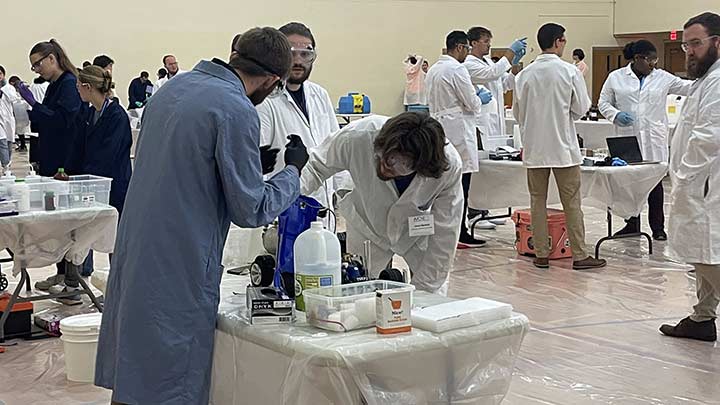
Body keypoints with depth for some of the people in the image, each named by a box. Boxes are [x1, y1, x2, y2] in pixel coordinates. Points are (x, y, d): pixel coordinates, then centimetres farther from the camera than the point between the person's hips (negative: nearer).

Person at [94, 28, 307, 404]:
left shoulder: (171, 88, 9)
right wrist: (292, 171, 4)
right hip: (179, 271, -8)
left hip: (133, 256, 8)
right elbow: (250, 210, -11)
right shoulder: (237, 112, -16)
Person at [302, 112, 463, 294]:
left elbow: (444, 237, -23)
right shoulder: (359, 136, -36)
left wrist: (421, 287, -19)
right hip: (368, 228, 0)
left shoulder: (450, 166, -34)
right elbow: (317, 166, -15)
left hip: (419, 235, 0)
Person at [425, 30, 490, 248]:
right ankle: (460, 235, -4)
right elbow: (471, 103, -14)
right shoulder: (457, 69, -14)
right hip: (457, 130, -9)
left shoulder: (433, 69, 14)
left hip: (439, 129, 9)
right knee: (461, 183, -6)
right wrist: (481, 99, 9)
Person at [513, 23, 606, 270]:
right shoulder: (570, 71, -9)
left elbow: (517, 112, 7)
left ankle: (541, 254, 11)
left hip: (534, 146, 3)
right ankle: (579, 255, 6)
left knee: (538, 200, 9)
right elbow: (581, 108, -3)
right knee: (571, 203, 3)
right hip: (563, 145, -3)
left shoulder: (525, 74, -1)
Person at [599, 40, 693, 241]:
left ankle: (658, 227, 11)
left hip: (654, 140, 0)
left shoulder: (662, 78, 6)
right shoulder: (616, 78, 4)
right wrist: (616, 115, -12)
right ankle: (632, 224, 20)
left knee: (655, 182, 2)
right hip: (627, 137, 0)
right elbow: (604, 103, 7)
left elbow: (687, 87, 3)